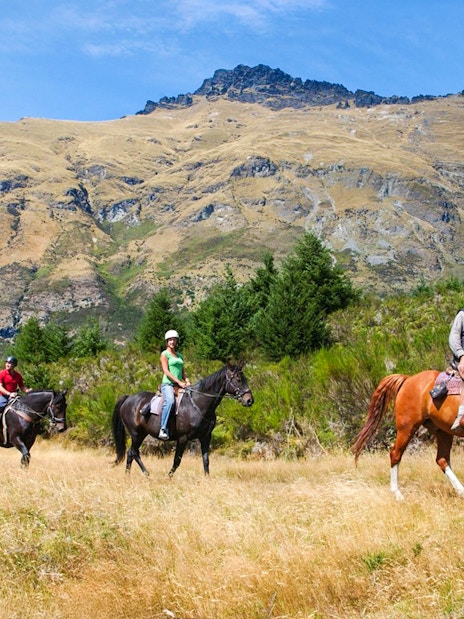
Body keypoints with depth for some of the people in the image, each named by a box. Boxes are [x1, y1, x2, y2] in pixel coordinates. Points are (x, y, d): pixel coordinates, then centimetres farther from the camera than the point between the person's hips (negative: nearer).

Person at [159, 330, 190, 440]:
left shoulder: (179, 356, 21)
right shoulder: (164, 354, 2)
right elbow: (166, 371, -9)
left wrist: (186, 381, 1)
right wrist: (179, 382, -16)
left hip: (179, 385, 7)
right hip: (168, 384, -7)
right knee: (169, 401, -35)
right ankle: (163, 429, -37)